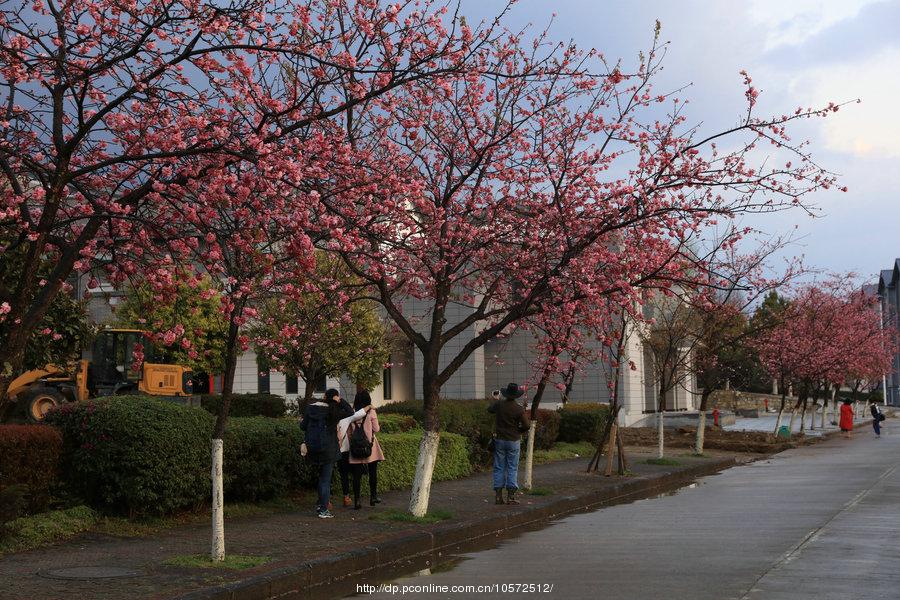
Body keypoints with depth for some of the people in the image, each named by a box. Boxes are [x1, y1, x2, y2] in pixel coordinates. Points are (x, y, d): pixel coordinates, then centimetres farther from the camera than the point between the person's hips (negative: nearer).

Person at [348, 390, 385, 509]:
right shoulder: (371, 412, -8)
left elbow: (349, 432, 4)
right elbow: (376, 429, -2)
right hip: (369, 445, -2)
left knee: (357, 474, 3)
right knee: (373, 472, 12)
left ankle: (357, 501, 2)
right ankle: (373, 497, 19)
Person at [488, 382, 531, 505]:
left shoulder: (499, 404, -5)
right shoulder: (519, 409, -13)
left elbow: (489, 409, 17)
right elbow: (527, 425, -9)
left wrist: (501, 399, 30)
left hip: (500, 440, 2)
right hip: (513, 441, -2)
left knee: (499, 468, 7)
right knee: (512, 468, 4)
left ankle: (498, 496, 5)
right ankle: (511, 496, -1)